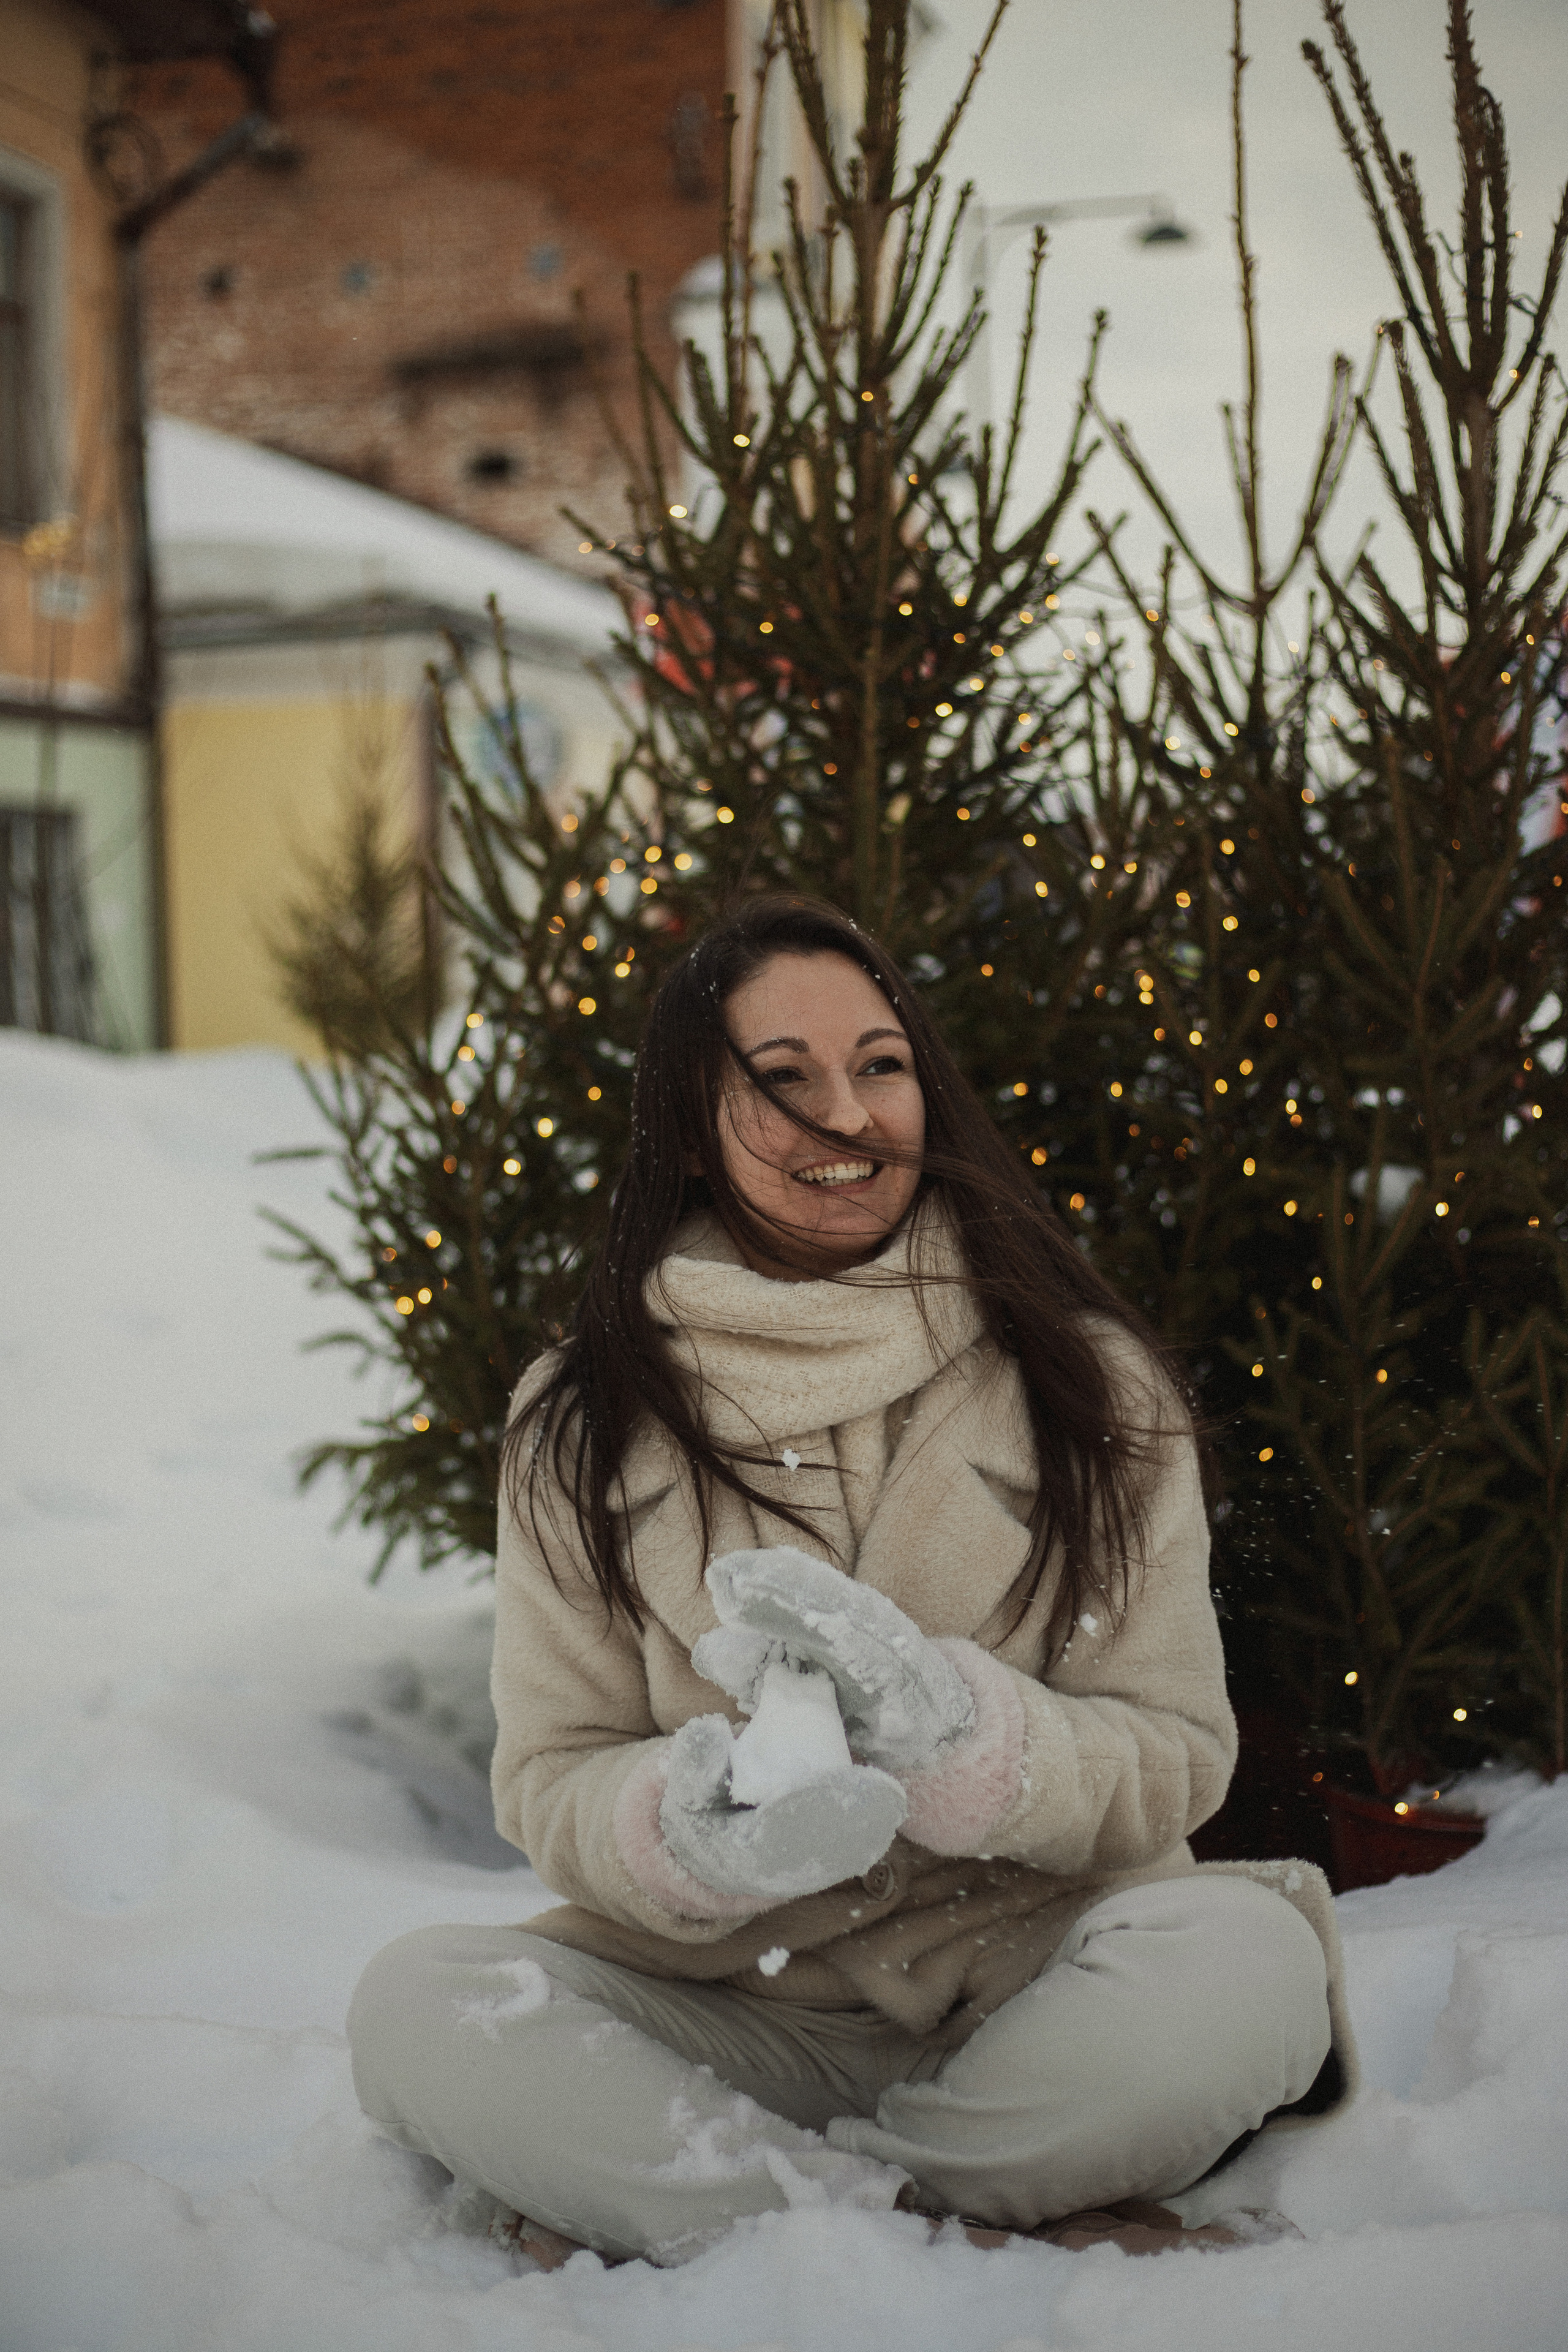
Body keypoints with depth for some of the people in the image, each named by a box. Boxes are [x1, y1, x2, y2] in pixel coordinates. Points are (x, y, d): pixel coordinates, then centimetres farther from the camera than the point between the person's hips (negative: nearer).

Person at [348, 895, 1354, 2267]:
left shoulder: (1090, 1381, 1)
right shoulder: (587, 1425, 2)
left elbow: (1176, 1757, -2)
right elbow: (549, 1786, 1)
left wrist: (955, 1731, -22)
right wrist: (693, 1827, -23)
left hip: (1029, 1983, 0)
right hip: (728, 2012, 0)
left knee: (1246, 1959, -30)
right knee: (417, 2005, -24)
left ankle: (670, 2200, -16)